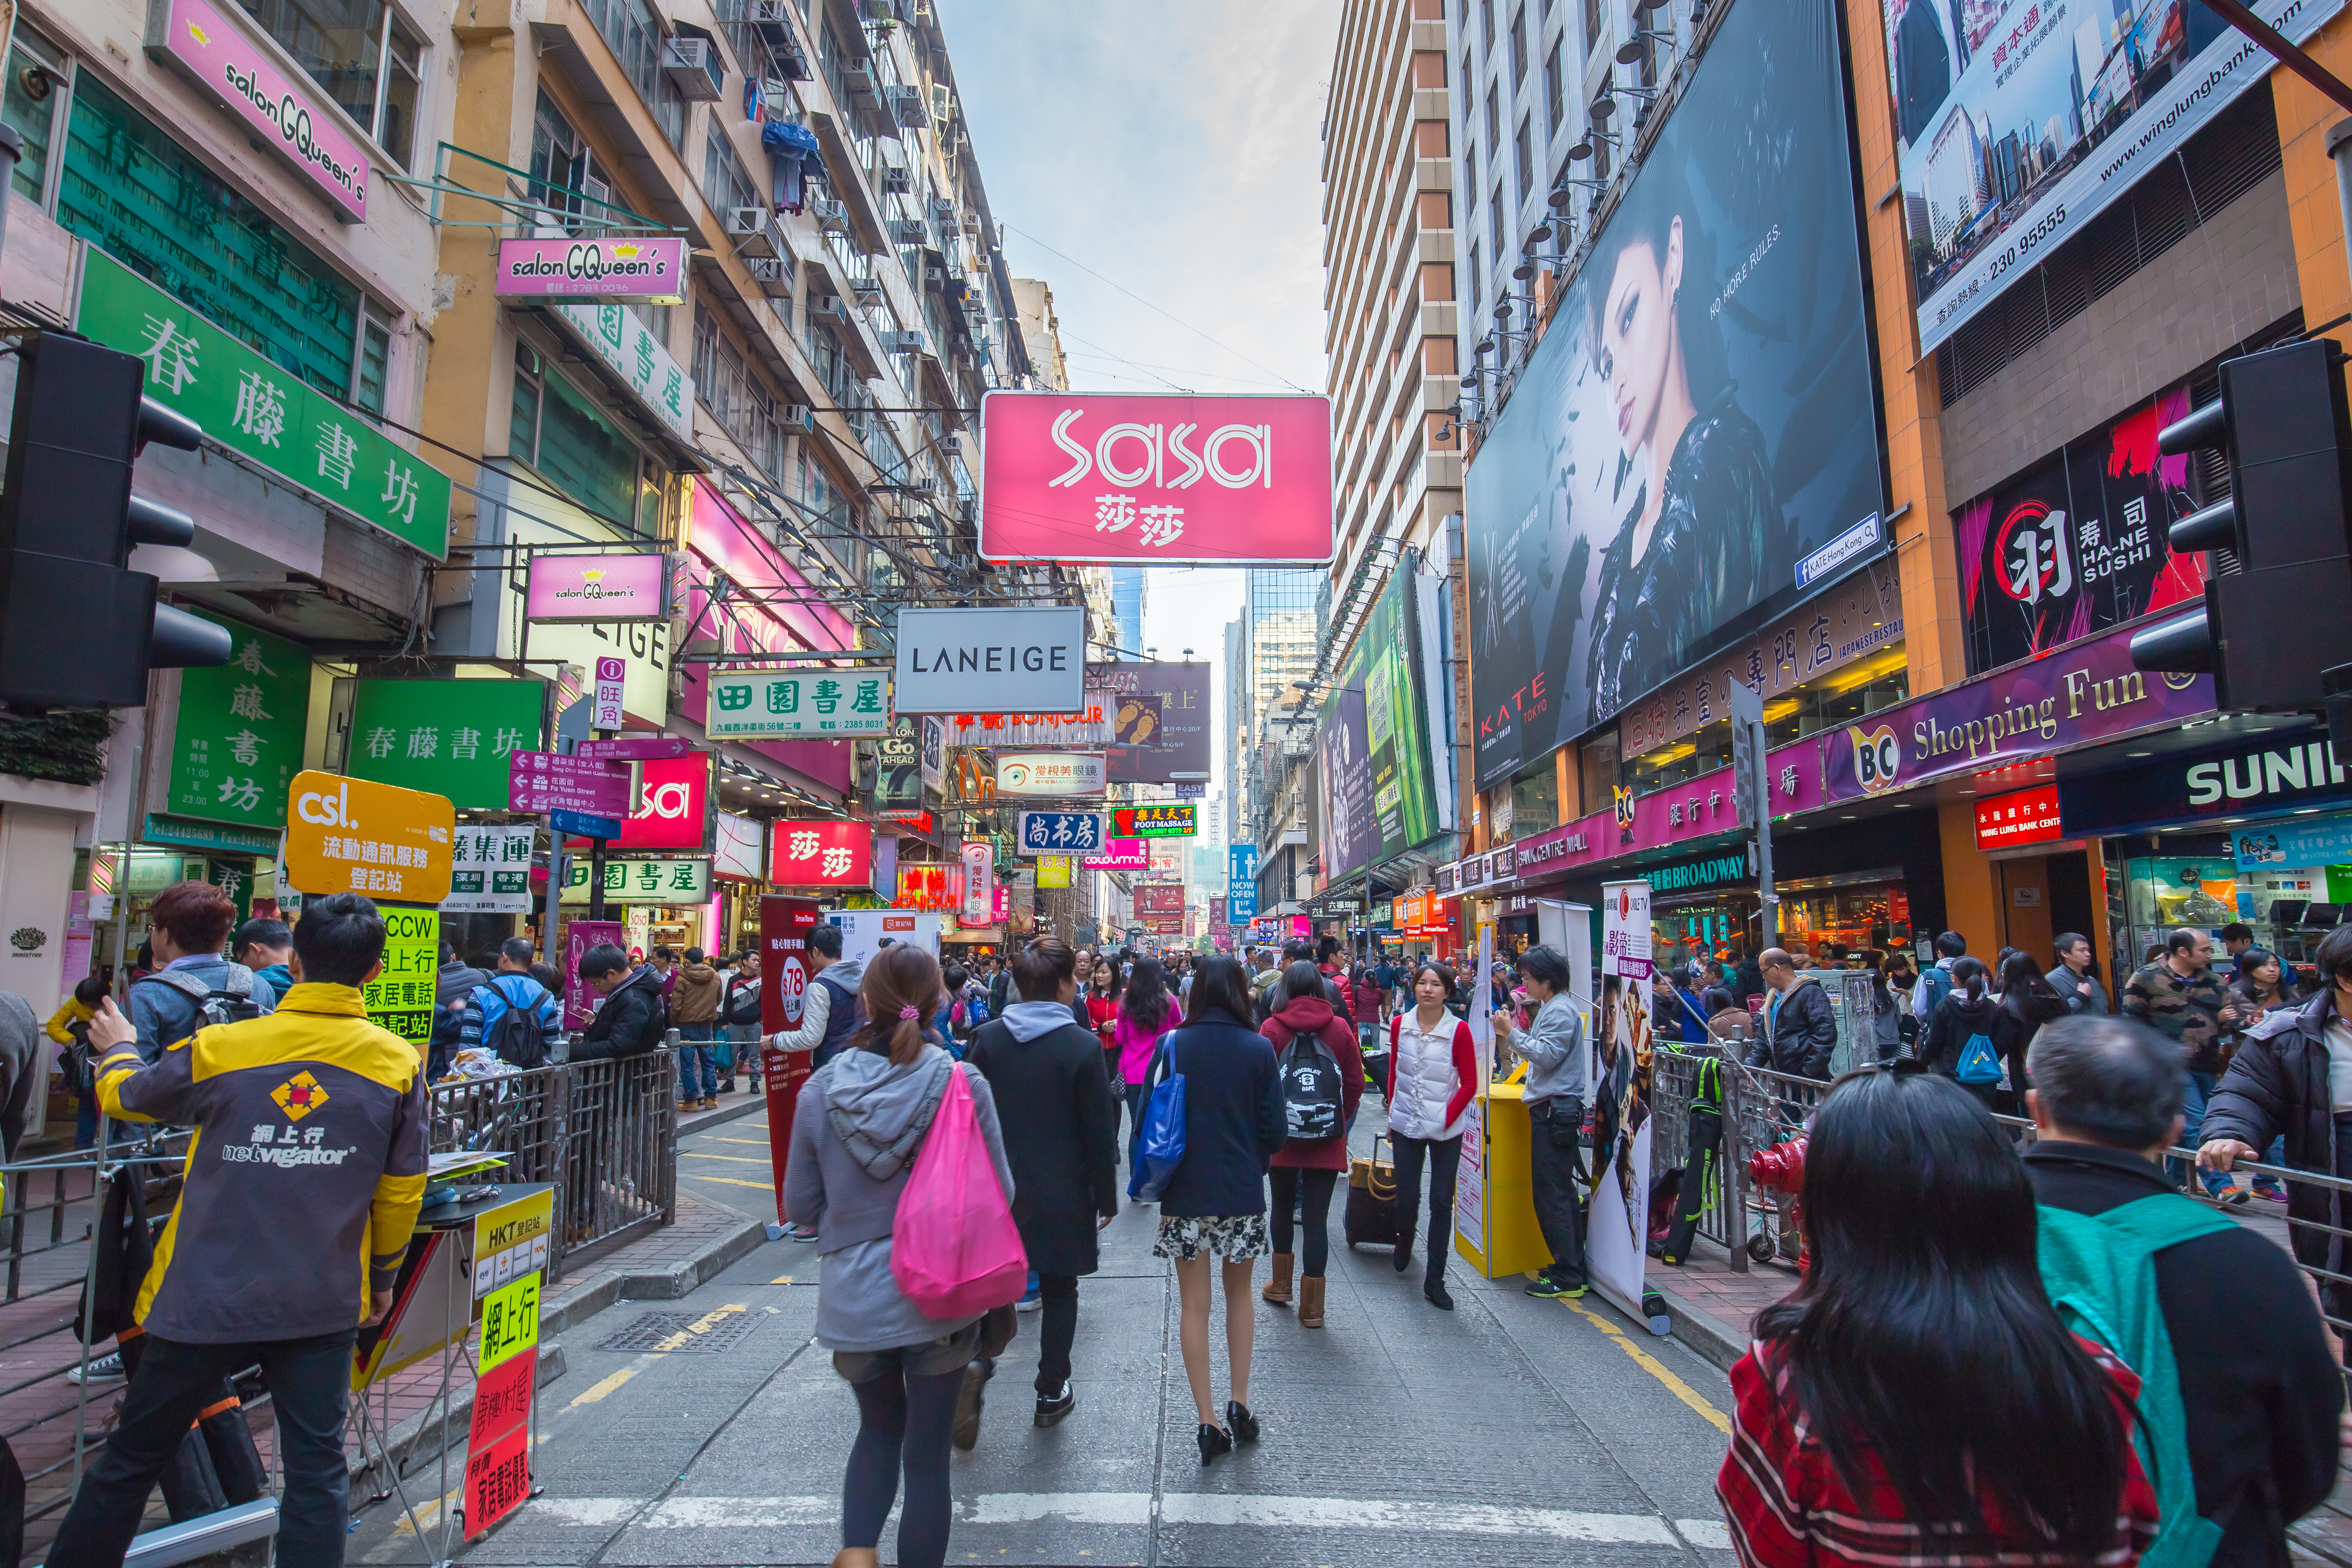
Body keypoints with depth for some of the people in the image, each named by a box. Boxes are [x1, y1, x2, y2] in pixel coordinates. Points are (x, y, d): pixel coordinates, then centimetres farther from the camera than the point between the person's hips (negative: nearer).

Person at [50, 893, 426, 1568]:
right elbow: (402, 1193, 0)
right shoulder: (400, 1063, -9)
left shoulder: (218, 1049, -12)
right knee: (316, 1465, 9)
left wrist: (118, 1048, 33)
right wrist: (382, 1276, 16)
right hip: (323, 1304, 0)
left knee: (131, 1460, 19)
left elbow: (124, 1096, 11)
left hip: (206, 1300, 0)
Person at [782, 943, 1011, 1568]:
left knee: (878, 1428, 26)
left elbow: (800, 1206, 1)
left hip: (852, 1298, 2)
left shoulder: (821, 1089, -9)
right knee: (927, 1451, 15)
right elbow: (999, 1194, -6)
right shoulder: (964, 1083, -15)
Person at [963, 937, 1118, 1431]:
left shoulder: (987, 1038, -5)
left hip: (997, 1188, 3)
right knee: (1059, 1292, 14)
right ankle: (1052, 1393, 24)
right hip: (1063, 1196, -2)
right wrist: (1107, 1198, 1)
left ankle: (972, 1360, -5)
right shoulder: (1083, 1046, -14)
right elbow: (1100, 1133, -10)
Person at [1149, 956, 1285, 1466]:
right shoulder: (1258, 1048, -8)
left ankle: (1208, 1421, 12)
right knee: (1239, 1293, 20)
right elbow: (1275, 1129, -5)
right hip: (1242, 1192, 1)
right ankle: (1239, 1404, 23)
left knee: (1194, 1303, 9)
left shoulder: (1172, 1045, -7)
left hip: (1186, 1193, 0)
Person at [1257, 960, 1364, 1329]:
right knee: (1317, 1217, 4)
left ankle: (1281, 1285, 33)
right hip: (1328, 1141, 0)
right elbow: (1356, 1083, -2)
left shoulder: (1272, 1028, -8)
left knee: (1282, 1206, 20)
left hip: (1283, 1136, 0)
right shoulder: (1340, 1027, -4)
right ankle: (1312, 1306, 9)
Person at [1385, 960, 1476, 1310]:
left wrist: (1446, 1119, -13)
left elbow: (1469, 1084, -6)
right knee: (1406, 1197, 10)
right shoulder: (1400, 1024, -1)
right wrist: (1393, 1114, 9)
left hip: (1446, 1130, -2)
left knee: (1442, 1202, 3)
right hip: (1407, 1125, 2)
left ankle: (1434, 1280, 14)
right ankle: (1404, 1245, 42)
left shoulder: (1459, 1031, -11)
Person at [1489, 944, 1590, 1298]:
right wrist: (1510, 1034, 11)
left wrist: (1511, 1033, -18)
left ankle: (1567, 1277, -2)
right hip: (1551, 1109, 11)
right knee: (1560, 1192, 16)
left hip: (1555, 1112, -11)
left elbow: (1546, 1055, -23)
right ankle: (1572, 1266, 24)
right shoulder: (1552, 1007, 17)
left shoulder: (1561, 1011, -15)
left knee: (1551, 1194, -7)